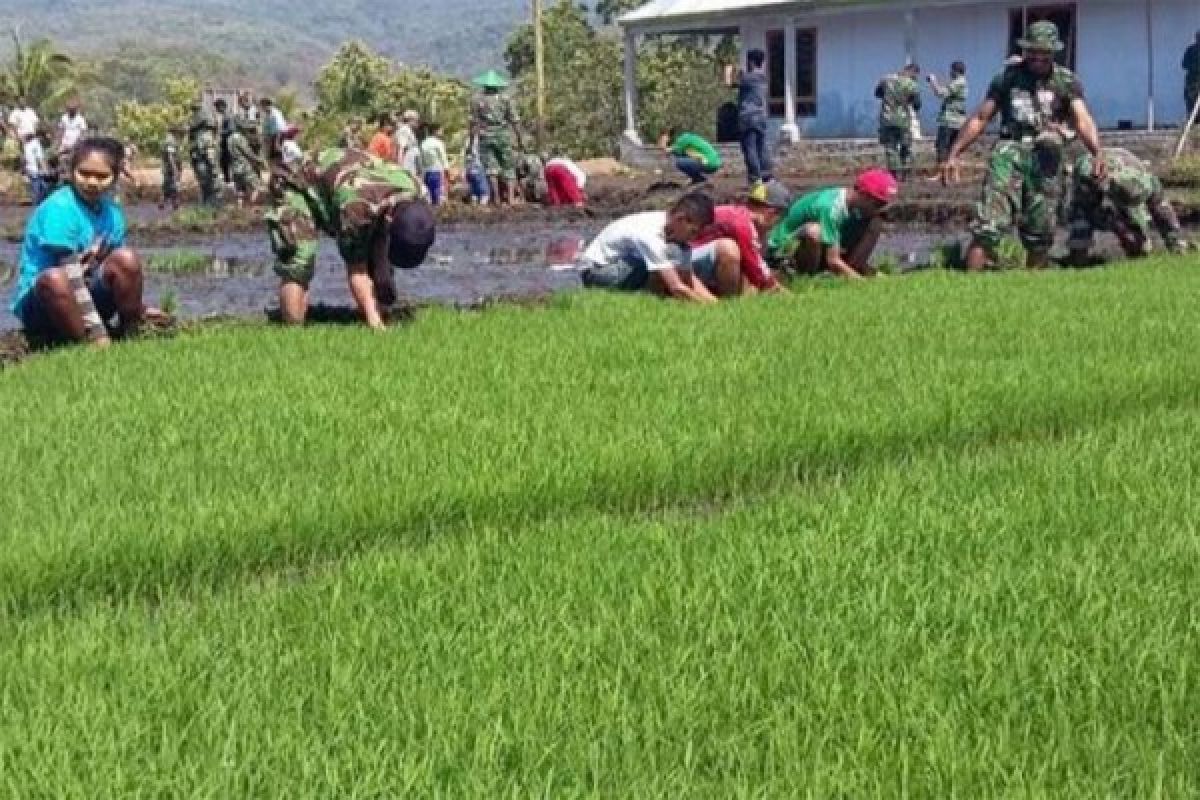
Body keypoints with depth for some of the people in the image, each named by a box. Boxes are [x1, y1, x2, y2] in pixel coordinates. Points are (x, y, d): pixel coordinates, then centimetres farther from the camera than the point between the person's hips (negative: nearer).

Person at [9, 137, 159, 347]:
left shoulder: (112, 213, 4)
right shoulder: (60, 209, -20)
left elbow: (122, 272, 14)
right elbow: (72, 276, -26)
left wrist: (138, 309, 1)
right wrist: (98, 334, -30)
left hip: (87, 298, 6)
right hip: (39, 300, -6)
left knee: (126, 258, -14)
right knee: (54, 279, -38)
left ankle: (130, 333, -8)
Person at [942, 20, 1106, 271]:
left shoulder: (1067, 81, 9)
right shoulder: (1008, 78, 12)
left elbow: (1082, 120, -6)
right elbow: (980, 119, 15)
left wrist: (1097, 153, -25)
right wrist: (954, 154, 8)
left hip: (1046, 159, 1)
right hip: (1009, 151, -1)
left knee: (1040, 236, 4)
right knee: (988, 226, -15)